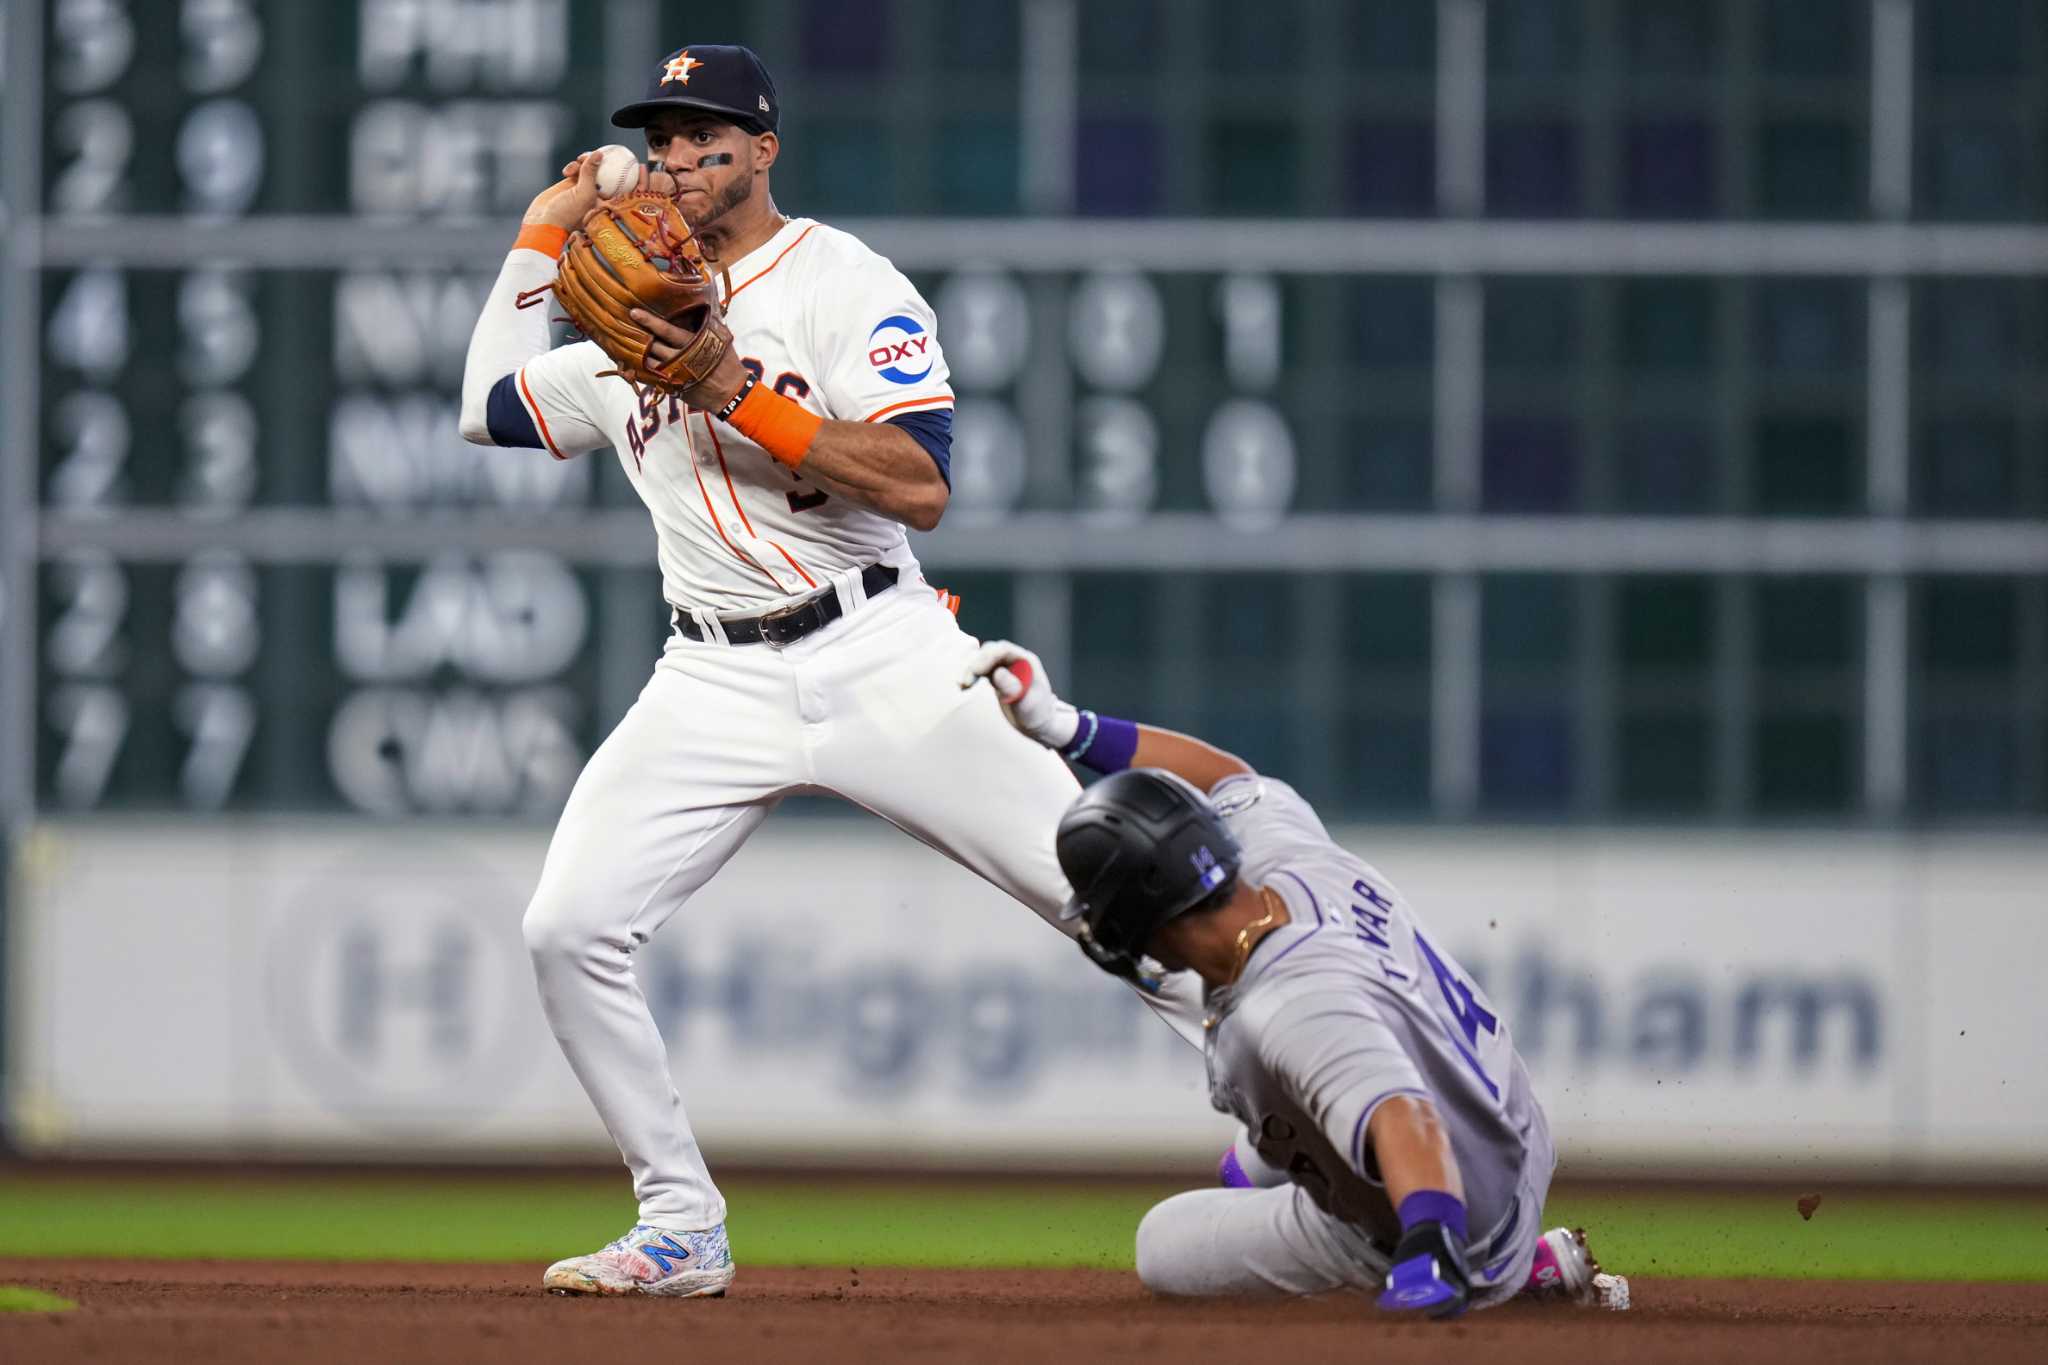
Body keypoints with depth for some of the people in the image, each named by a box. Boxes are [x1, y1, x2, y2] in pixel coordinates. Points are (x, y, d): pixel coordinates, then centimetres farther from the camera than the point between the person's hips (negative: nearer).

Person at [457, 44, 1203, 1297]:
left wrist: (740, 395, -20)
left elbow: (921, 488, -15)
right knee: (570, 928, -10)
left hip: (878, 660, -5)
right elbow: (491, 410, 28)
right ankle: (683, 1230, 0)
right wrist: (542, 240, 23)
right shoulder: (636, 323, 16)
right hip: (718, 681, 5)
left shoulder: (846, 285, -4)